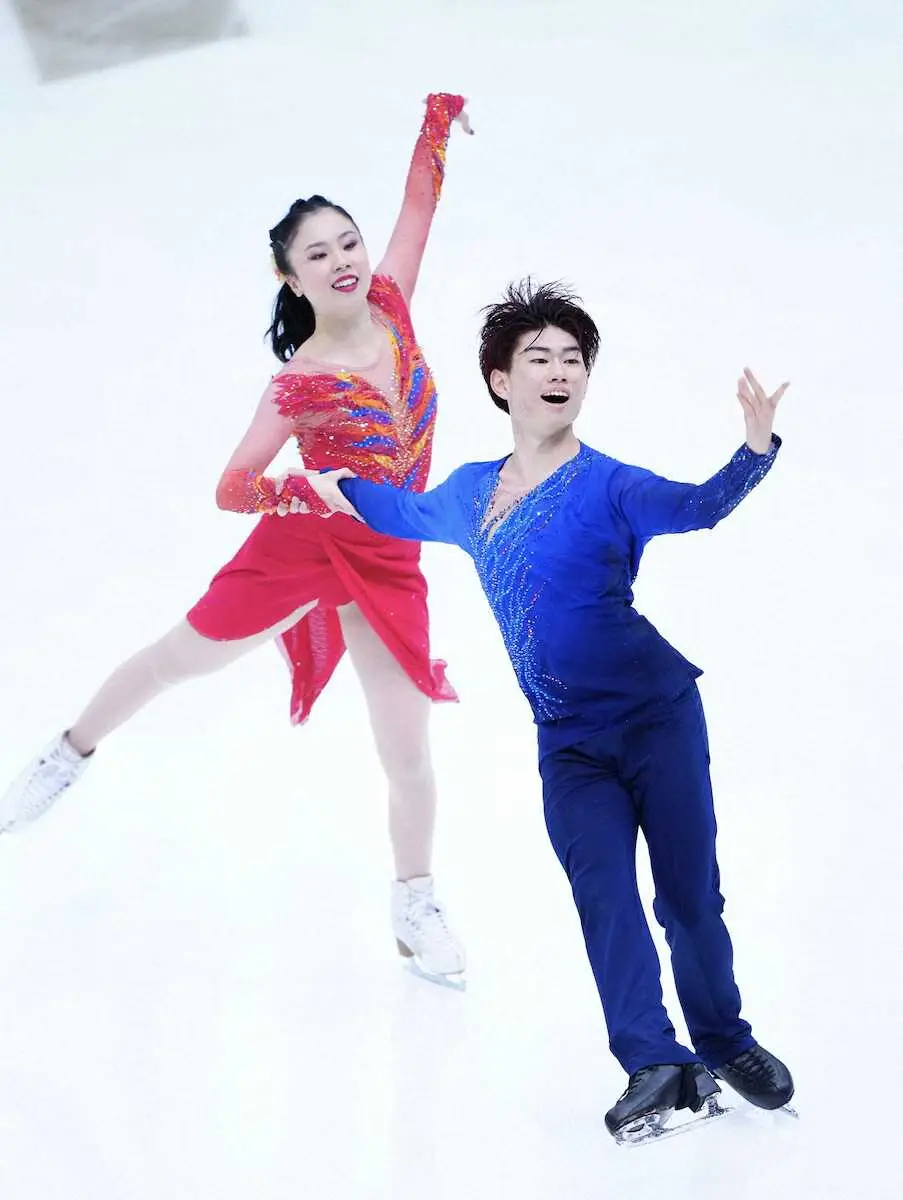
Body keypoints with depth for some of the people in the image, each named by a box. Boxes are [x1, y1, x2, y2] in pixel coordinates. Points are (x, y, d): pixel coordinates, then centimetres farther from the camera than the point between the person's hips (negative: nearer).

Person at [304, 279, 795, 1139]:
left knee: (688, 893, -4)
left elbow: (697, 505, -27)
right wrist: (329, 479, 42)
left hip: (658, 718, -4)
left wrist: (754, 452, -45)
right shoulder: (468, 492, 10)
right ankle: (656, 1067, -15)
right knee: (605, 897, -12)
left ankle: (725, 1045, 14)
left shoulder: (609, 487, -7)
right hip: (569, 745, 4)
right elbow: (407, 516, 33)